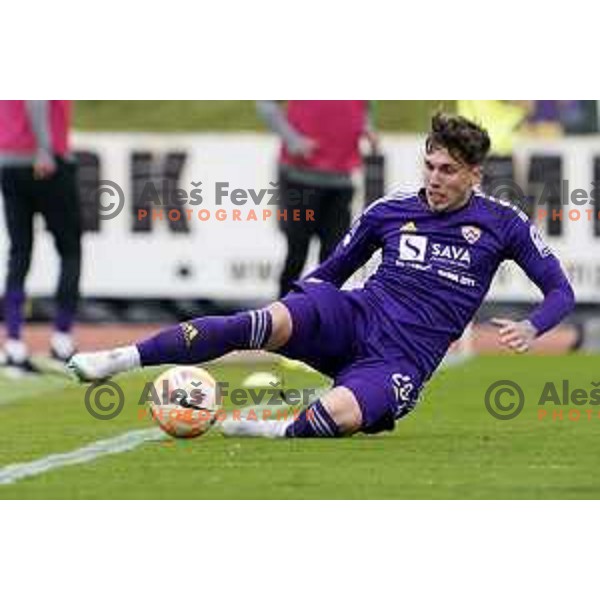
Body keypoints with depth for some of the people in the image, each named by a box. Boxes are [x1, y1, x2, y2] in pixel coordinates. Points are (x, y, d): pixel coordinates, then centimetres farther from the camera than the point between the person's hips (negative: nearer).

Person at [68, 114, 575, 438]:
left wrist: (531, 328, -13)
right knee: (270, 322, -31)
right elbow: (331, 271, 23)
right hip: (353, 318, 2)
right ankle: (125, 359, -34)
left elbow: (561, 291, 7)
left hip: (401, 362, -2)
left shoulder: (502, 223, 4)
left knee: (339, 415, -39)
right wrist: (306, 295, 4)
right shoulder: (389, 211, 10)